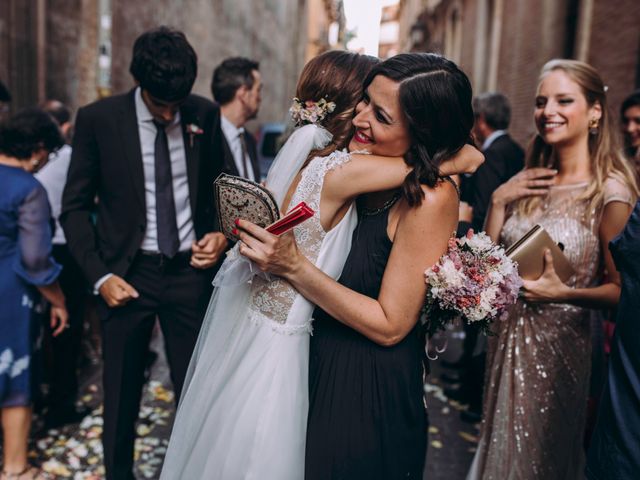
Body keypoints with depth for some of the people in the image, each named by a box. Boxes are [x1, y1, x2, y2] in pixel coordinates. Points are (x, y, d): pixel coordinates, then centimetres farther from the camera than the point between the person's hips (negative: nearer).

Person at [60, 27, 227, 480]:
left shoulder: (205, 115, 0)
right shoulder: (98, 119, -6)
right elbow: (75, 207, -1)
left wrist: (219, 232, -6)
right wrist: (100, 275, -8)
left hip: (191, 271, 1)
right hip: (128, 273, -1)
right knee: (121, 391, 13)